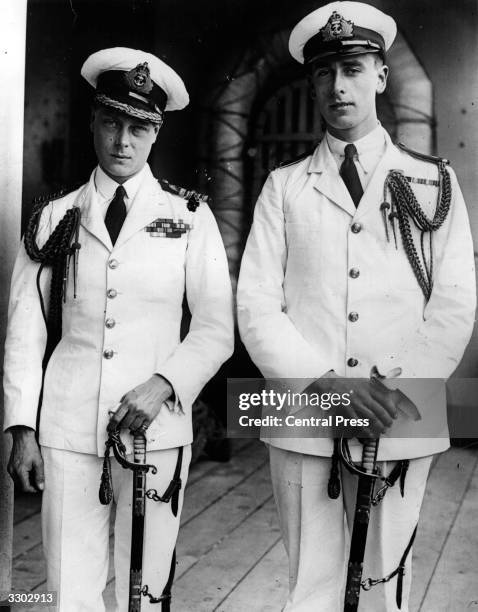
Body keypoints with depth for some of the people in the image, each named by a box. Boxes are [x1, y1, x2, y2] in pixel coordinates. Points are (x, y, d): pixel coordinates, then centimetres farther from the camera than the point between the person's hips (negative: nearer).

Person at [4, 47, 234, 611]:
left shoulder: (188, 217, 5)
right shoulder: (53, 218, 8)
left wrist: (163, 384, -12)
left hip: (157, 427, 0)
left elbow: (216, 329, 4)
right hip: (67, 429, 1)